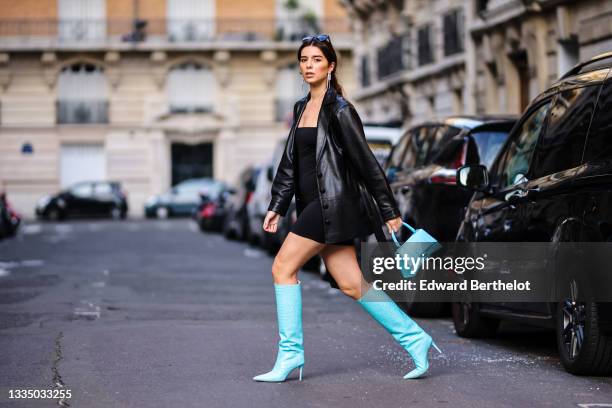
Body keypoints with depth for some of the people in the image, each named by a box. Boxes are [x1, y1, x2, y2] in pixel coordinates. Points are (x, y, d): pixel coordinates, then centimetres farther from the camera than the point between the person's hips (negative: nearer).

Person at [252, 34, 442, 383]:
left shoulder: (339, 110, -9)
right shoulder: (302, 108, 15)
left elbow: (367, 162, -10)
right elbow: (290, 160, 19)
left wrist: (389, 211, -10)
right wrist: (277, 207, 14)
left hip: (334, 202, -8)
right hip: (315, 204, 8)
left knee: (283, 267, -8)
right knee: (352, 284, 6)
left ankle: (290, 353, -2)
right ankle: (414, 339, 12)